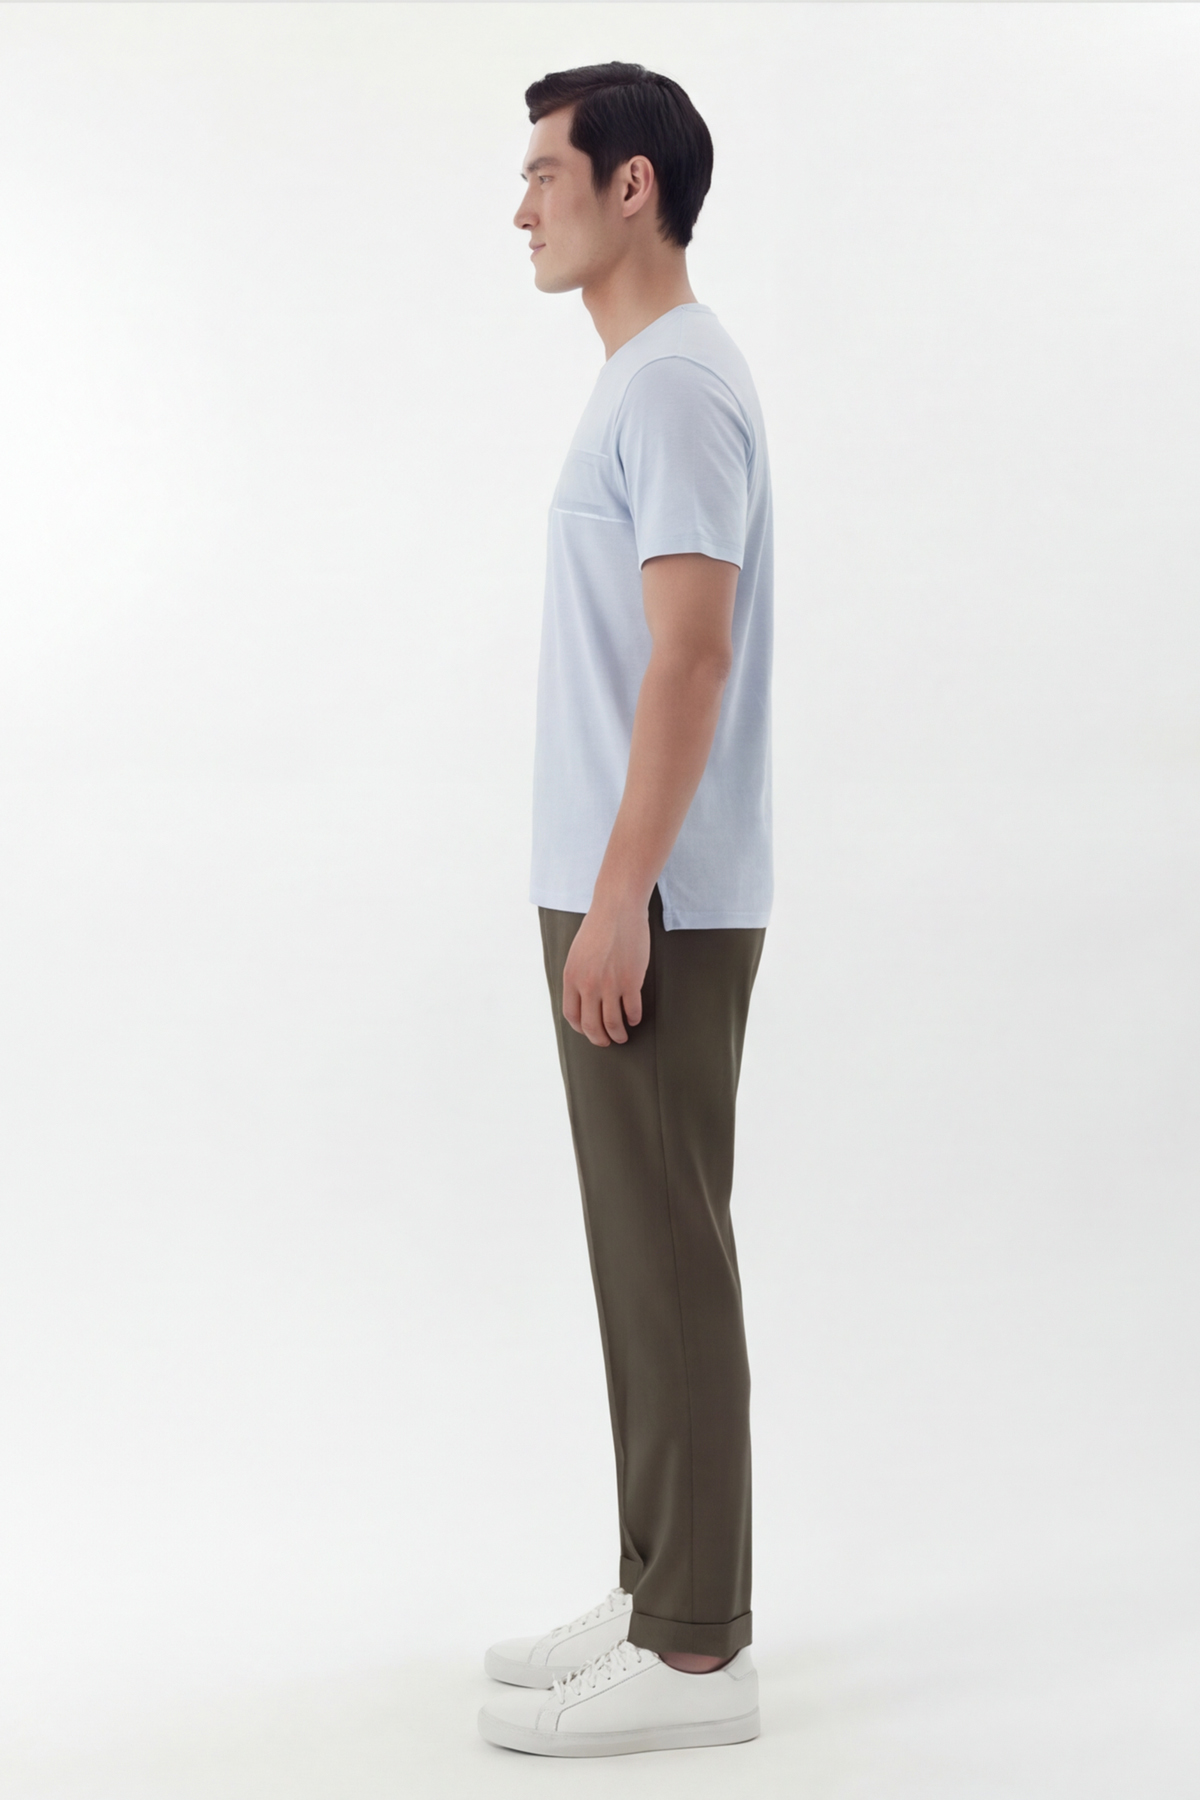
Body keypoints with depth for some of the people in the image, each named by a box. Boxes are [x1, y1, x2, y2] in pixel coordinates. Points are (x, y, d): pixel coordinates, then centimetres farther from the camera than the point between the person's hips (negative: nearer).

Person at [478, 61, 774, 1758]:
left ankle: (696, 1649, 7)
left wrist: (620, 899, -23)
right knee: (641, 1254, 14)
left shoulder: (679, 388, -15)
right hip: (624, 896, 11)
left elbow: (694, 660, -22)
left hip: (660, 908, -11)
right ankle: (665, 1596, 25)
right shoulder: (644, 380, 18)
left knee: (670, 1261, -4)